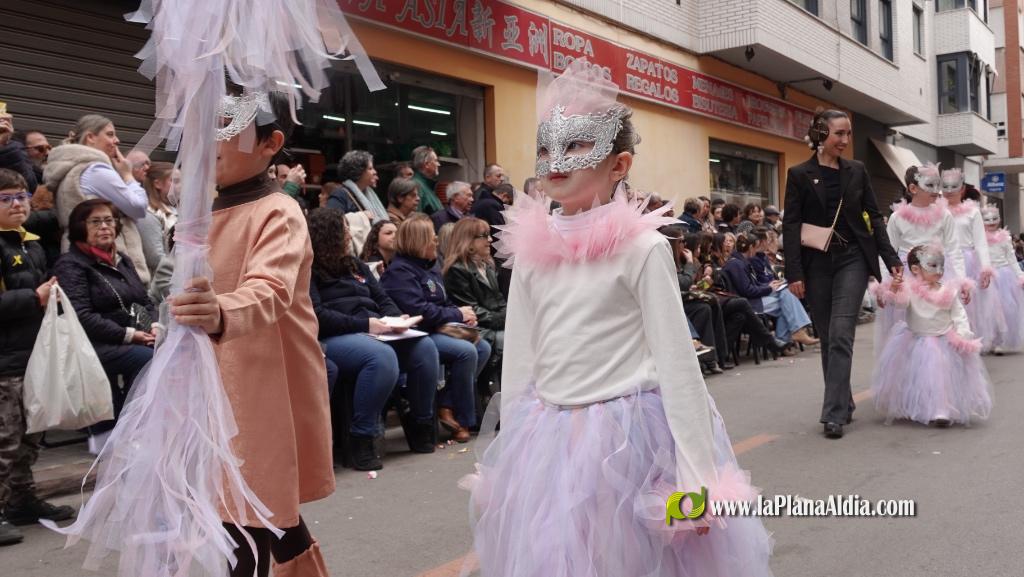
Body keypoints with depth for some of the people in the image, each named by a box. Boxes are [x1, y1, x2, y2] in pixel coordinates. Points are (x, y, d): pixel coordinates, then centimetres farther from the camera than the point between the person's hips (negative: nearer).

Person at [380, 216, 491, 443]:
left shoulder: (430, 267, 20)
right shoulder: (400, 271, -11)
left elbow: (445, 303, 23)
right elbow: (419, 311, -22)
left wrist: (463, 314, -1)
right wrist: (457, 315, -14)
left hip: (439, 329, 10)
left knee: (483, 347, -6)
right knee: (466, 351, -26)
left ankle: (447, 406, -6)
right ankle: (461, 419, -11)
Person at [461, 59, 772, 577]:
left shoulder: (642, 248, -10)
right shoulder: (531, 252, 3)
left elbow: (676, 362, -11)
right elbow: (517, 361, 6)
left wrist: (697, 473, -13)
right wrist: (507, 456, 9)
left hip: (628, 438, -4)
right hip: (548, 443, 4)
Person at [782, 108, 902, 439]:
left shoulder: (857, 171, 7)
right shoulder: (800, 175, -1)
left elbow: (873, 217, 10)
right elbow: (790, 226, -4)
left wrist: (891, 259, 2)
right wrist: (794, 273, -11)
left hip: (852, 259, 0)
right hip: (816, 264, 0)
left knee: (841, 335, -10)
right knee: (827, 339, 7)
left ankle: (835, 414, -8)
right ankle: (844, 404, 22)